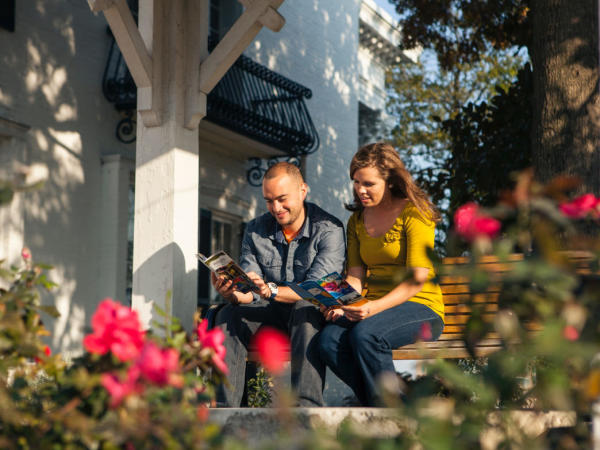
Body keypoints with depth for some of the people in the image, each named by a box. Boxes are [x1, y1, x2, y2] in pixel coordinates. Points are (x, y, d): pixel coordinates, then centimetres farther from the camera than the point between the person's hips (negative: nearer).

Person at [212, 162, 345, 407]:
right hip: (271, 312, 4)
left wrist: (272, 291, -40)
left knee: (306, 309, -38)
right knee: (227, 316, -22)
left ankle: (305, 408, -45)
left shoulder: (329, 229, -13)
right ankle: (224, 410, -28)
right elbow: (249, 292, -2)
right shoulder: (256, 230, 2)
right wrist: (231, 293, -27)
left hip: (314, 309, -4)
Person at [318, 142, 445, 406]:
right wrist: (341, 304, -13)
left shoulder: (414, 213, -5)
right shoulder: (357, 220, 15)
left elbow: (416, 279, -14)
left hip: (420, 308, -5)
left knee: (365, 334, -35)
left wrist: (375, 307, -28)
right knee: (329, 340, -26)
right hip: (373, 309, 5)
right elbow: (355, 275, 9)